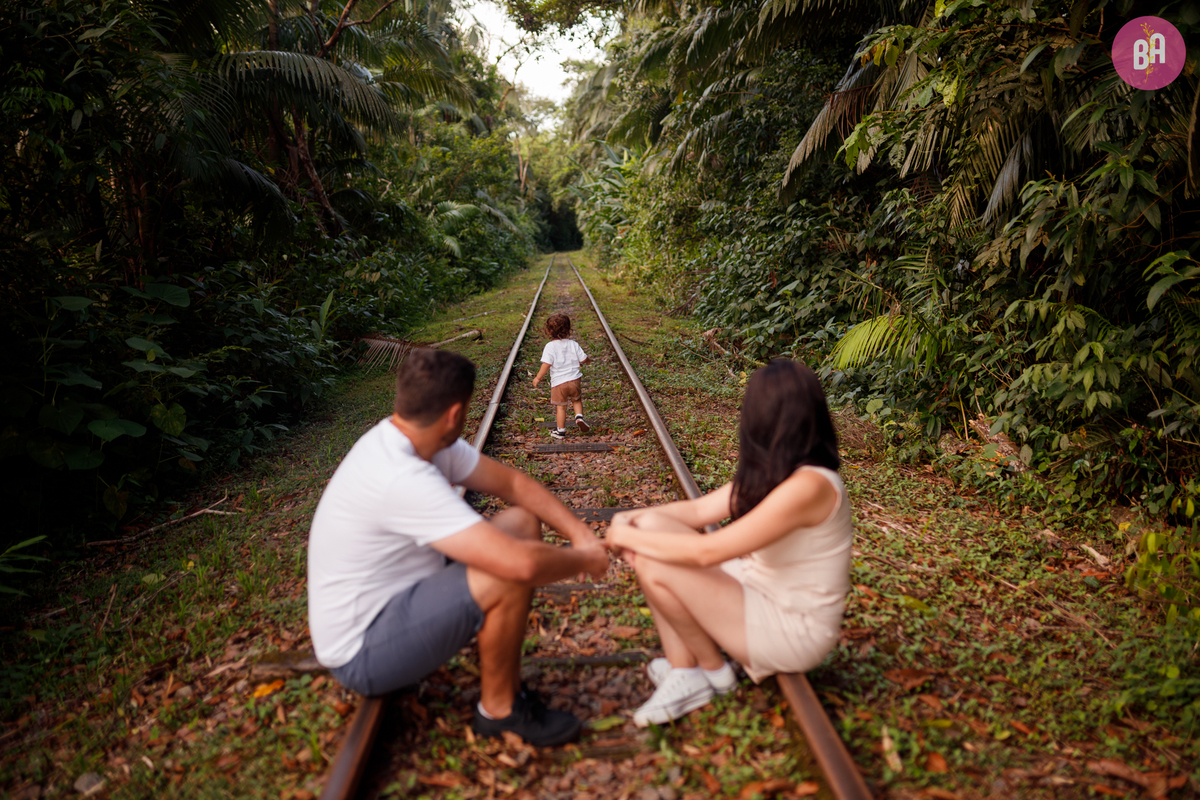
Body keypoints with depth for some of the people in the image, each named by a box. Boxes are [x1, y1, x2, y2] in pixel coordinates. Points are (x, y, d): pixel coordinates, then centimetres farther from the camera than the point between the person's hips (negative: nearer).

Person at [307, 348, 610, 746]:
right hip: (361, 657, -10)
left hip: (398, 597, 10)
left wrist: (580, 533, -8)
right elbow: (521, 564, -38)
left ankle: (507, 687, 8)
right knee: (510, 575, -29)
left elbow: (512, 482, 4)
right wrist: (584, 561, -18)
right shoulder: (402, 479, -33)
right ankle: (498, 709, -1)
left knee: (523, 522, 3)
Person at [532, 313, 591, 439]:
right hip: (574, 380, 3)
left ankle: (561, 431, 18)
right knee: (577, 400, 26)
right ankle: (579, 416, 2)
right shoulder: (573, 344, 1)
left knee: (560, 407, 9)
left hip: (558, 382, -3)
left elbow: (546, 364, -16)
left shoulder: (550, 346, -9)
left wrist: (538, 378, -6)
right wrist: (588, 360, 30)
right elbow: (583, 359, 6)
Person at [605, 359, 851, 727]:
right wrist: (633, 519, -9)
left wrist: (628, 536, -15)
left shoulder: (808, 486, -28)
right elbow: (701, 509, 6)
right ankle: (683, 673, -2)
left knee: (655, 568, -21)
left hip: (793, 632, -9)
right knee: (653, 529, -4)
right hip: (761, 591, 9)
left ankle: (714, 670, 4)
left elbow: (706, 552, -28)